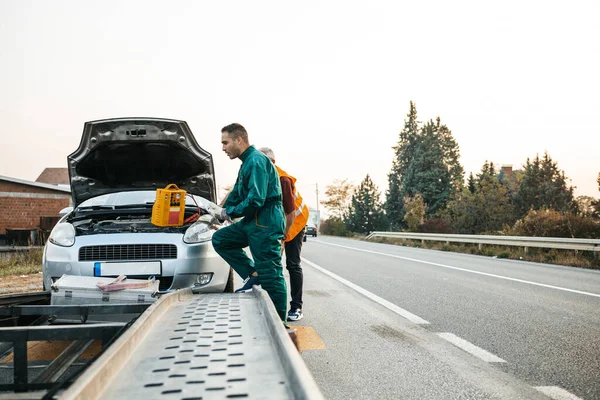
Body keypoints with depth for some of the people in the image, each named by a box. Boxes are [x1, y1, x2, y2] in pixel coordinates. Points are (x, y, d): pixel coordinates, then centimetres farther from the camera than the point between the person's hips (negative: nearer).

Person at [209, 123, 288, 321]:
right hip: (252, 222, 10)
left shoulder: (256, 160, -14)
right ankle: (252, 275, 6)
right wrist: (219, 212, 17)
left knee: (270, 276, -6)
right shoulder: (247, 163, 19)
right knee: (219, 239, 11)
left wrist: (226, 213, -12)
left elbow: (255, 201, -23)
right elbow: (236, 195, 28)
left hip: (266, 224, -10)